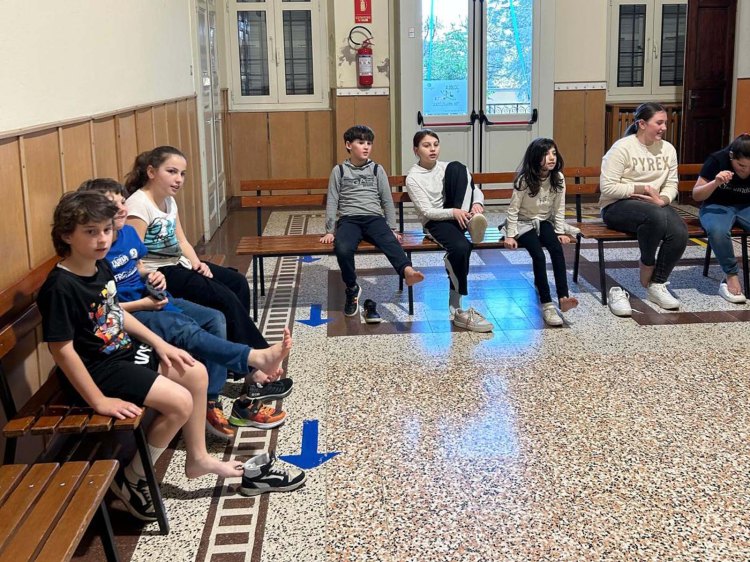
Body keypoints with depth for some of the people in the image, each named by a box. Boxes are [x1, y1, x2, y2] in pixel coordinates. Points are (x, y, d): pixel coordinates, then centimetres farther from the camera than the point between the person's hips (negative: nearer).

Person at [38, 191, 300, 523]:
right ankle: (132, 479, -1)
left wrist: (160, 344, 11)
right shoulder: (60, 287, -25)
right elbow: (62, 349, -26)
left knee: (196, 374, 9)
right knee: (180, 402, -19)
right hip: (98, 370, -9)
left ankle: (198, 458, 22)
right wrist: (99, 401, -25)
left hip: (124, 352, 9)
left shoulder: (100, 266, 2)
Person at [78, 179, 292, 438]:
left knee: (215, 319, -7)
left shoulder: (129, 233, 6)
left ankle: (211, 403, -11)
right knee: (186, 330, -30)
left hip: (152, 299, 9)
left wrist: (153, 276, 0)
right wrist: (142, 304, -19)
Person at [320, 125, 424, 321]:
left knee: (391, 242, -35)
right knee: (342, 249, -34)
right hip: (349, 220, 0)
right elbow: (332, 202, 11)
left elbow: (387, 201, 15)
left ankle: (407, 271, -63)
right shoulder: (339, 171, 12)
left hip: (374, 218, 1)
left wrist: (393, 228, 7)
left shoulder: (377, 169, 15)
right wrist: (329, 231, 3)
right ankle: (352, 288, -11)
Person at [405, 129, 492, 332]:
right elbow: (427, 211, -13)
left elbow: (477, 190, 5)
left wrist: (477, 204, -20)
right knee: (461, 247, -38)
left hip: (458, 215, 4)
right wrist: (453, 212, -30)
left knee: (457, 167, -16)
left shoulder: (447, 168, 9)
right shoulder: (413, 178, -5)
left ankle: (470, 221, -26)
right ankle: (456, 310, -27)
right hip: (435, 222, -4)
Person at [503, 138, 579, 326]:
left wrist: (561, 232, -5)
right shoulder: (524, 180, -16)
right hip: (524, 224, -3)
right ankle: (546, 304, -26)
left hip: (545, 222, 4)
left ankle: (563, 297, -33)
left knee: (557, 249, -27)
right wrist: (510, 235, -14)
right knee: (538, 255, -28)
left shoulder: (558, 178, -4)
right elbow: (513, 209, -11)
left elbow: (559, 209, 2)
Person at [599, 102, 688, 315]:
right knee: (656, 216, -38)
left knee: (679, 233, -25)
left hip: (655, 206, 6)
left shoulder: (668, 149, 8)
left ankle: (657, 285, -6)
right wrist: (641, 189, -15)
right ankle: (647, 270, -12)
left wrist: (663, 199, -14)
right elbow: (607, 187, -15)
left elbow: (671, 184, 8)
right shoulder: (622, 148, -10)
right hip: (617, 206, -6)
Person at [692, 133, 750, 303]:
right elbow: (696, 195, -13)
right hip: (717, 206, -3)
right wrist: (715, 182, -31)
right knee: (717, 231, -38)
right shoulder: (716, 160, -15)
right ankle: (731, 275, -19)